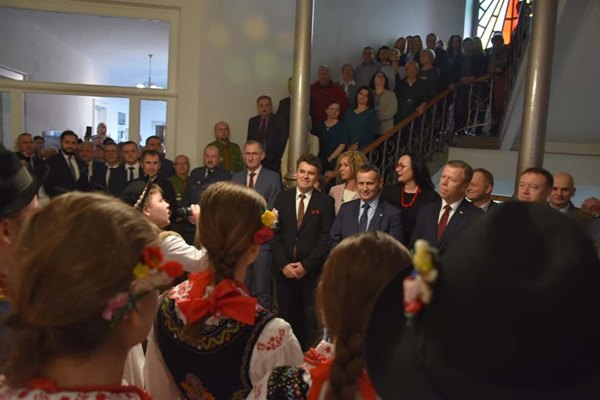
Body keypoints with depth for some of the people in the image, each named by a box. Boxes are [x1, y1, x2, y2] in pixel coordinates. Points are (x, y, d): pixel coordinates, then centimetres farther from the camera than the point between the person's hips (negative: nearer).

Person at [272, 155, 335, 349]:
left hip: (312, 271, -2)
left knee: (312, 320, 3)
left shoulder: (325, 201, 0)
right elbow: (275, 233, 4)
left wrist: (306, 265, -11)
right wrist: (283, 264, -6)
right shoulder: (282, 198, 8)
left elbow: (326, 237, -5)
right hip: (284, 269, 2)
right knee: (287, 317, 8)